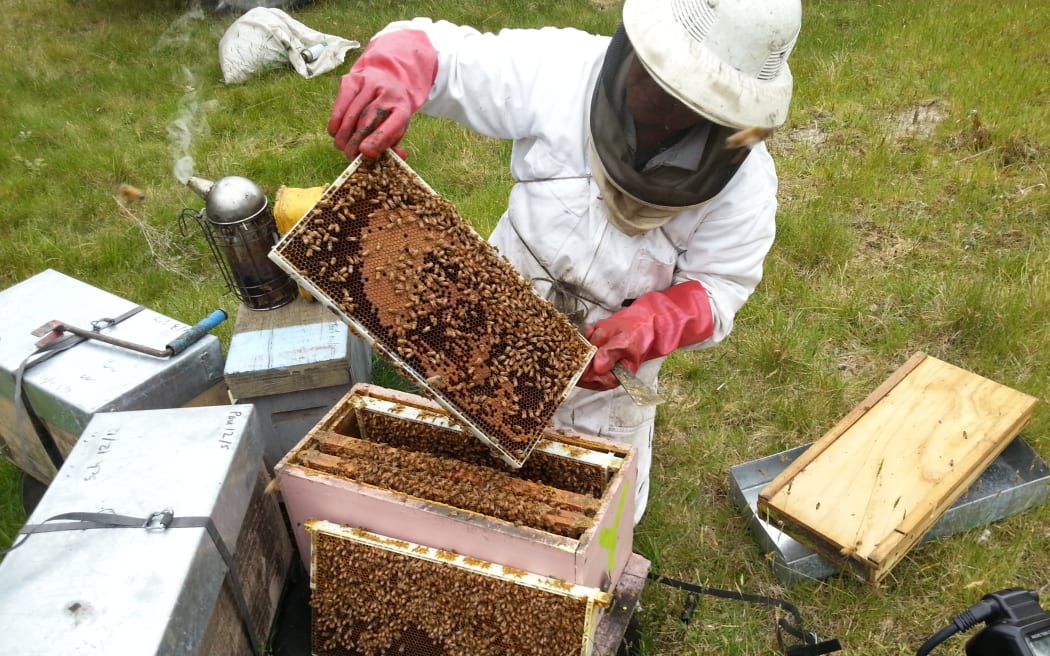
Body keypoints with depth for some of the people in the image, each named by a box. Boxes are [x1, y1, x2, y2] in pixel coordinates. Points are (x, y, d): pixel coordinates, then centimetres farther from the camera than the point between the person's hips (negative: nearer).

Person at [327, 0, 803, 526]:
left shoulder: (744, 178, -24)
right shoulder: (561, 69, -26)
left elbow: (717, 287, -16)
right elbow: (436, 52, -20)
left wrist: (651, 327, -36)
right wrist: (390, 74, -43)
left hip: (606, 365, 0)